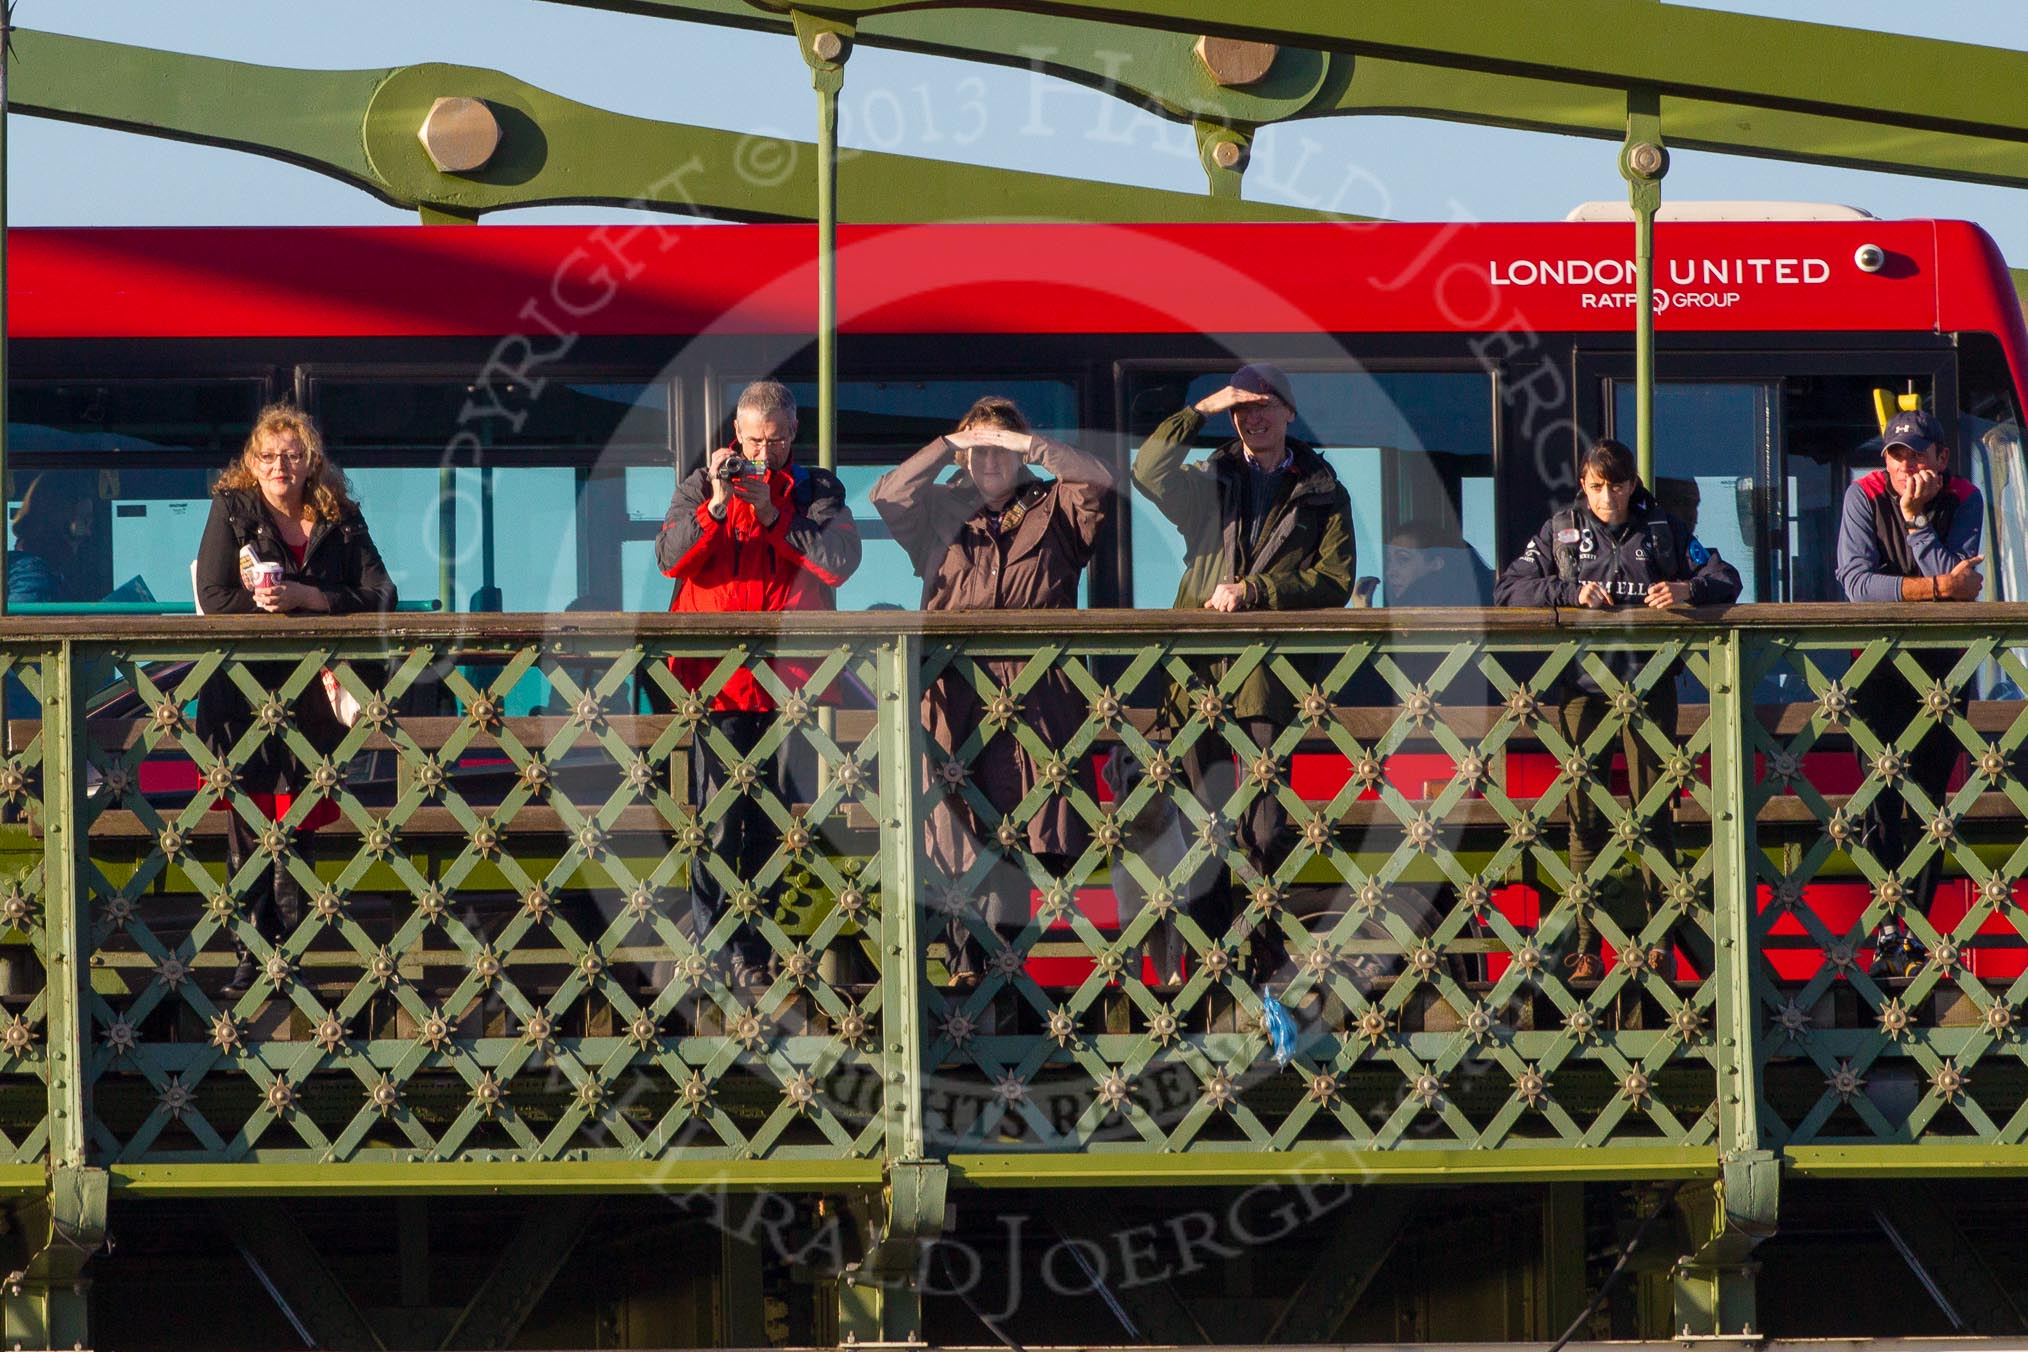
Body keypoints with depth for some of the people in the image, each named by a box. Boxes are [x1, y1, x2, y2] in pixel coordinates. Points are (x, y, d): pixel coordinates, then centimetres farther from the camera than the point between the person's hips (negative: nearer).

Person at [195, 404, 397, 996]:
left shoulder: (340, 520, 9)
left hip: (312, 697, 1)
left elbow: (379, 596, -2)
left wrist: (302, 598, -14)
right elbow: (215, 600, -7)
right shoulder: (232, 510, 4)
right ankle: (249, 956, -1)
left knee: (296, 830, 1)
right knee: (248, 830, -5)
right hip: (244, 695, -1)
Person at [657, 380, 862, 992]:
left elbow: (840, 561, -6)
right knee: (718, 821, -7)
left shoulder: (817, 489, 10)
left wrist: (773, 516, -14)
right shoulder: (701, 485, 10)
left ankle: (755, 950, 11)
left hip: (787, 680, 1)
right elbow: (670, 557, -4)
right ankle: (710, 947, -6)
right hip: (718, 678, -1)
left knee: (772, 822, 4)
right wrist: (715, 505, -17)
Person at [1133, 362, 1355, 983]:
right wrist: (1199, 412, -9)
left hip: (1269, 672, -2)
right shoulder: (1207, 482, 16)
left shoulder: (1322, 493, 11)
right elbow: (1148, 472, -4)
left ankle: (1266, 952, -1)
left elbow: (1334, 581, 0)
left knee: (1264, 826, -6)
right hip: (1200, 669, 2)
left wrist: (1253, 592, -8)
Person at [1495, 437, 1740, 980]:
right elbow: (1508, 589, 3)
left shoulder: (1664, 529, 10)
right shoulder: (1560, 531, 11)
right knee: (1585, 813, -2)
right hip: (1582, 684, 0)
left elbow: (1726, 579, 7)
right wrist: (1570, 592, -12)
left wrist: (1687, 589, -15)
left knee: (1654, 809, -2)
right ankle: (1587, 943, 0)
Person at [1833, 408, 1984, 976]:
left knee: (1931, 797, 2)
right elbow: (1856, 581, -21)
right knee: (1880, 786, -11)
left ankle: (1917, 925, 7)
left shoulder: (1964, 500, -6)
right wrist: (1939, 588, -23)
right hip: (1878, 659, -1)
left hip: (1942, 663, 1)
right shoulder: (1865, 496, -9)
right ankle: (1888, 929, -12)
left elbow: (1958, 580, -20)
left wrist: (1916, 517, -24)